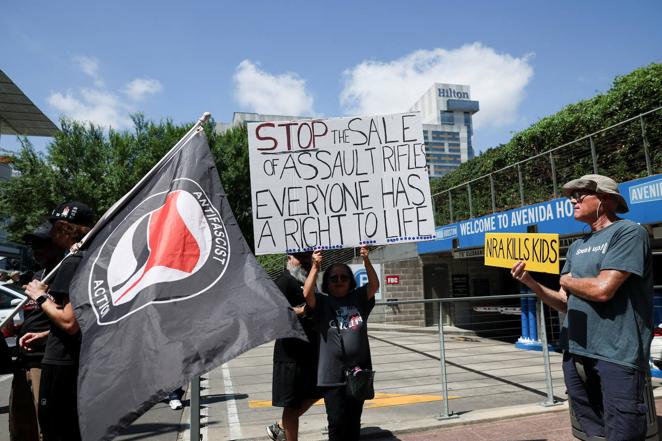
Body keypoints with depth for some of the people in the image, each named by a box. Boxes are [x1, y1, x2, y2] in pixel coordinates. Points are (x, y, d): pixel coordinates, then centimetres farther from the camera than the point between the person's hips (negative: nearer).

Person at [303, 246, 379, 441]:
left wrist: (366, 261, -21)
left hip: (358, 371, 3)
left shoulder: (358, 299, 7)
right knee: (337, 421, 2)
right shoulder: (322, 303, 0)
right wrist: (315, 267, -26)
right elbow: (307, 294, -19)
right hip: (332, 375, -2)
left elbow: (374, 285, -7)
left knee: (354, 421, 15)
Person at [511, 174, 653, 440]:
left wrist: (567, 280, -2)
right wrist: (531, 283, -3)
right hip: (575, 353, 7)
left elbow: (603, 289, -21)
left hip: (617, 355, -7)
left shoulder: (628, 233, -8)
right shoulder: (577, 247, 14)